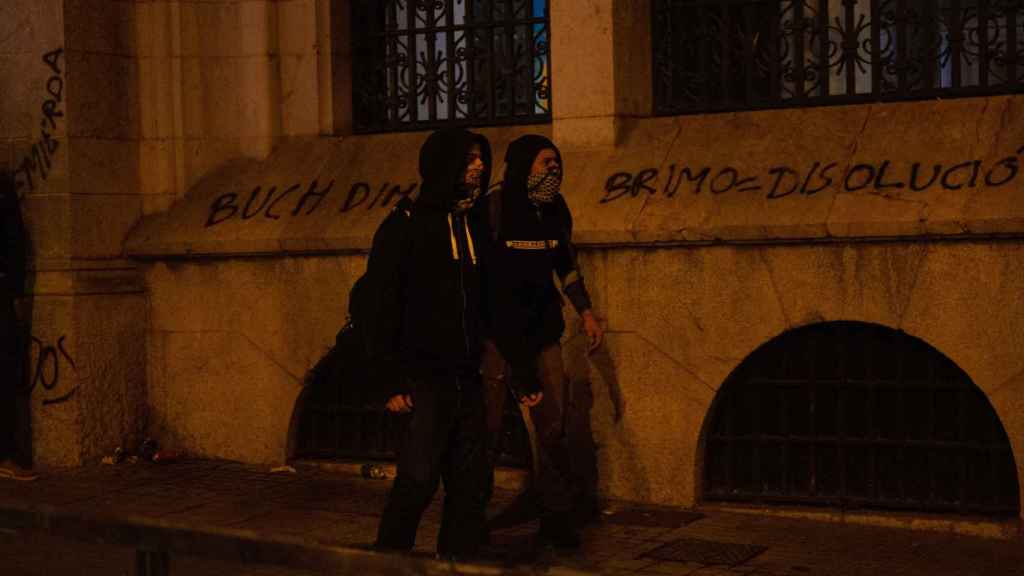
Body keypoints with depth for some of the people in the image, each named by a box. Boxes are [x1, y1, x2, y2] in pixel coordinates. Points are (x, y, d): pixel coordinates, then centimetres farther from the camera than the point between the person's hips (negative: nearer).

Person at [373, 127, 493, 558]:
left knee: (469, 483, 6)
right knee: (418, 478, -11)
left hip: (468, 378, 6)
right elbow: (382, 308, -6)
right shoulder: (407, 226, -4)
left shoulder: (476, 227, 13)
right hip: (425, 377, -6)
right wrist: (391, 382, -11)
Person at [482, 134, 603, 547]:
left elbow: (567, 266, 19)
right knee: (488, 425, 1)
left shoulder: (557, 211, 5)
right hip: (496, 330, -5)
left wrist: (586, 312, 11)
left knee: (553, 421, 3)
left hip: (541, 329, 5)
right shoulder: (494, 210, -12)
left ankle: (556, 514, 13)